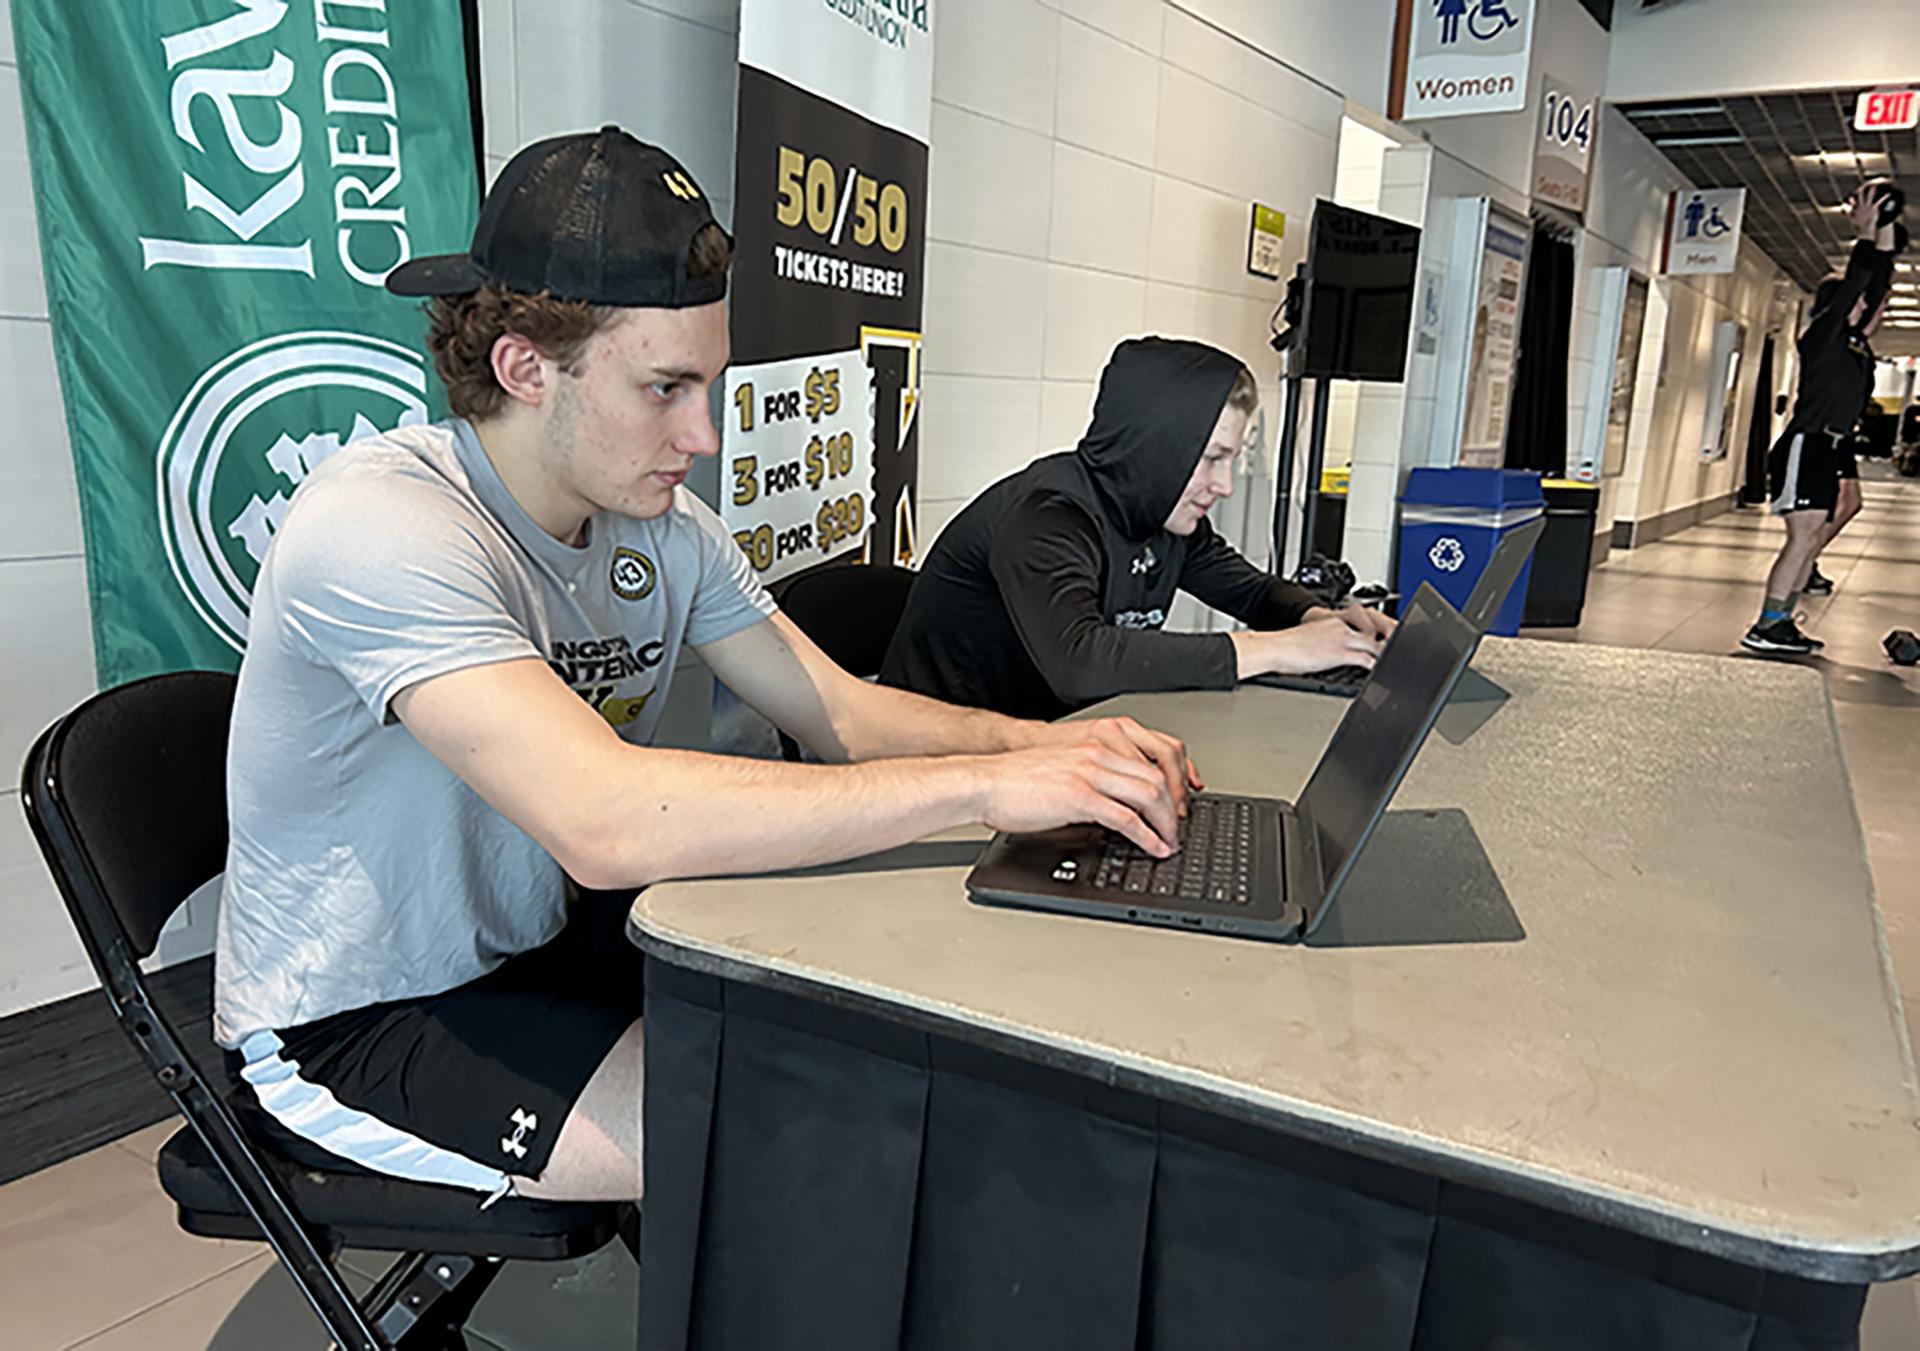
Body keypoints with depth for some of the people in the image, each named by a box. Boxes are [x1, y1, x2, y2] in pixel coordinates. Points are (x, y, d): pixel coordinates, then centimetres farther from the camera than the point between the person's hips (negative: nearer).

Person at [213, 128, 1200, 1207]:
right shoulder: (379, 527, -28)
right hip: (357, 1033, -7)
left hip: (548, 947, 7)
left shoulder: (664, 527, -4)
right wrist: (985, 785, -38)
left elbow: (838, 713, -2)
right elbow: (602, 821, -41)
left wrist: (1045, 745, -20)